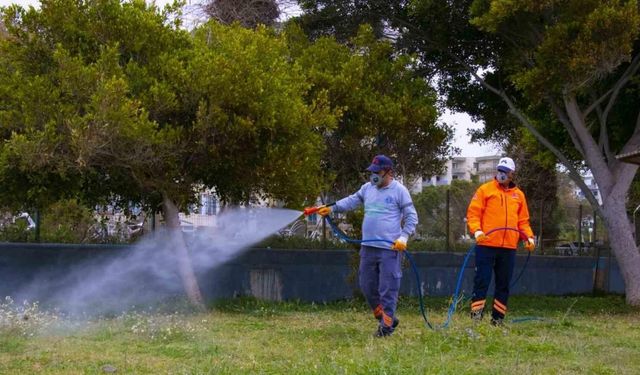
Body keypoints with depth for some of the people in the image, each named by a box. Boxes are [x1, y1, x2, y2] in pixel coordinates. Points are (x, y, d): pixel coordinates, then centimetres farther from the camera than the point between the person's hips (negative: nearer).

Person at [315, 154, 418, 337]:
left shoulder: (399, 190, -4)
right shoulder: (368, 188, 13)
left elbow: (411, 217, -3)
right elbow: (352, 200, 17)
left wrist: (403, 237, -14)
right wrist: (332, 208, 4)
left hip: (390, 248, -7)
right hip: (368, 247, 7)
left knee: (387, 288, -5)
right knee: (367, 286, 10)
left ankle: (386, 325, 4)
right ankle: (387, 318, 24)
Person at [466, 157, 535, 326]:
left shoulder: (518, 195, 15)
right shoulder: (485, 189, 3)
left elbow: (523, 221, 18)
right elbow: (473, 213, -2)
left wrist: (529, 237, 2)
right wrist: (477, 230, -18)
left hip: (509, 248, 4)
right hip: (486, 245, -4)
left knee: (503, 284, 8)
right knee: (482, 281, -6)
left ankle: (498, 319, 16)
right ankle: (476, 317, -5)